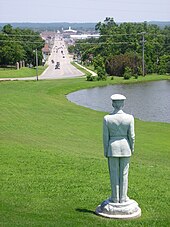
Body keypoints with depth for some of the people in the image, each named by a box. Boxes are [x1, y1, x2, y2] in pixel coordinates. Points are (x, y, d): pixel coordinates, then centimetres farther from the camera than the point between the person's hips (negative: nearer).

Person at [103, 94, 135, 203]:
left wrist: (105, 151, 5)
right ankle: (123, 198, 17)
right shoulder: (129, 118, -11)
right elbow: (131, 135, -6)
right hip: (125, 147, 0)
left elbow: (106, 136, -6)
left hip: (112, 148, 0)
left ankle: (115, 198, 16)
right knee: (124, 174, 10)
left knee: (114, 174, 9)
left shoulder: (107, 118, -11)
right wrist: (132, 148, 9)